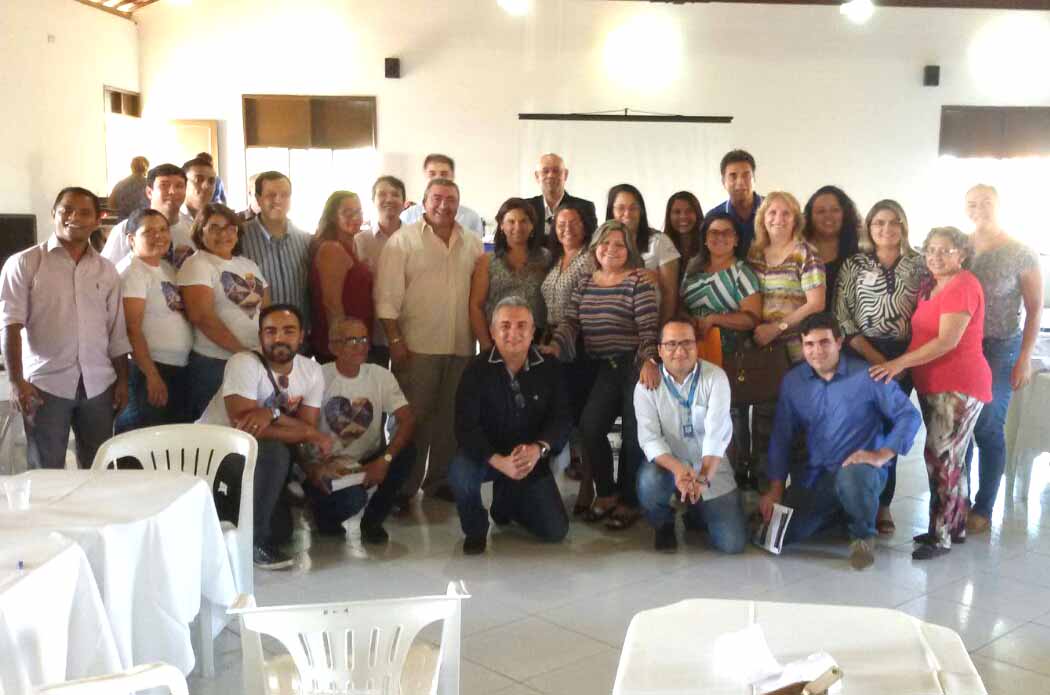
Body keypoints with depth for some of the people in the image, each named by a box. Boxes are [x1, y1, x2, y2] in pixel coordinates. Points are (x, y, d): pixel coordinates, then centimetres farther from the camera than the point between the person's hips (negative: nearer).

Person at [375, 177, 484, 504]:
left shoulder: (473, 244, 11)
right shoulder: (403, 240, -2)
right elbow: (388, 295, -6)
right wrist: (394, 340, -12)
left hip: (461, 347, 4)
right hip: (417, 346, -4)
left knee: (451, 416, 11)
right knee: (414, 417, 2)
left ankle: (440, 480, 23)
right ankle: (404, 485, 11)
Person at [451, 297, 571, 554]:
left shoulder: (548, 369, -7)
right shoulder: (477, 369, -15)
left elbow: (561, 419, -10)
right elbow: (465, 426, -21)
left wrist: (538, 449, -31)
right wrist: (498, 461, -36)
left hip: (531, 458, 3)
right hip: (487, 455, -2)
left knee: (556, 531, -2)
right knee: (460, 472, -36)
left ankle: (507, 503, 30)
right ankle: (475, 530, -4)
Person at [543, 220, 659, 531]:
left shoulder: (638, 282, -5)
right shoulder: (585, 285, 13)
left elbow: (649, 326, -15)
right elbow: (570, 321, 5)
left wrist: (649, 360, -30)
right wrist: (556, 345, -15)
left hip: (635, 366, -5)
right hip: (603, 369, 5)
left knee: (633, 433, 0)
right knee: (589, 426, -10)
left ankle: (629, 501, 16)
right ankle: (606, 493, 9)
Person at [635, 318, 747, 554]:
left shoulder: (715, 377, -12)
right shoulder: (647, 384, -10)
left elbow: (717, 433, -22)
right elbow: (649, 438, -18)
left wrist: (703, 477, -38)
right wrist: (677, 468, -38)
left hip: (711, 469, 0)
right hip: (668, 465, 0)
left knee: (733, 543, -10)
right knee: (649, 482, -36)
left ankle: (697, 513, 26)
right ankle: (664, 525, 1)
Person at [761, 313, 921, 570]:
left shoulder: (867, 376, -9)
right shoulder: (792, 382, 3)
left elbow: (909, 415, -10)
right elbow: (781, 437, 6)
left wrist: (882, 455, -22)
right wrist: (775, 489, 1)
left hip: (861, 469, -5)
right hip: (815, 476, 5)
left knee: (851, 477, -41)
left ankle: (863, 535, -7)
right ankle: (838, 512, 20)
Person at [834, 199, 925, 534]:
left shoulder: (918, 265, 7)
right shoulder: (853, 264, 2)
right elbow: (841, 315, -4)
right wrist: (873, 356, -12)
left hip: (905, 357, 2)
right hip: (862, 355, -1)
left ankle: (882, 502, 14)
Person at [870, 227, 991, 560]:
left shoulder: (964, 285, -13)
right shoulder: (929, 288, 14)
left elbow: (947, 341, -20)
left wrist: (899, 363, -21)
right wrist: (898, 364, -1)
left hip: (960, 384, -9)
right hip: (932, 384, 9)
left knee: (941, 457, -9)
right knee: (949, 458, 14)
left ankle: (940, 535, -3)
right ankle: (955, 526, 23)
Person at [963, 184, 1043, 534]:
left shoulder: (1021, 253, -4)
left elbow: (1035, 309, -2)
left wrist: (1025, 358, -7)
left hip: (999, 348, -3)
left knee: (987, 428, -3)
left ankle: (983, 509, 8)